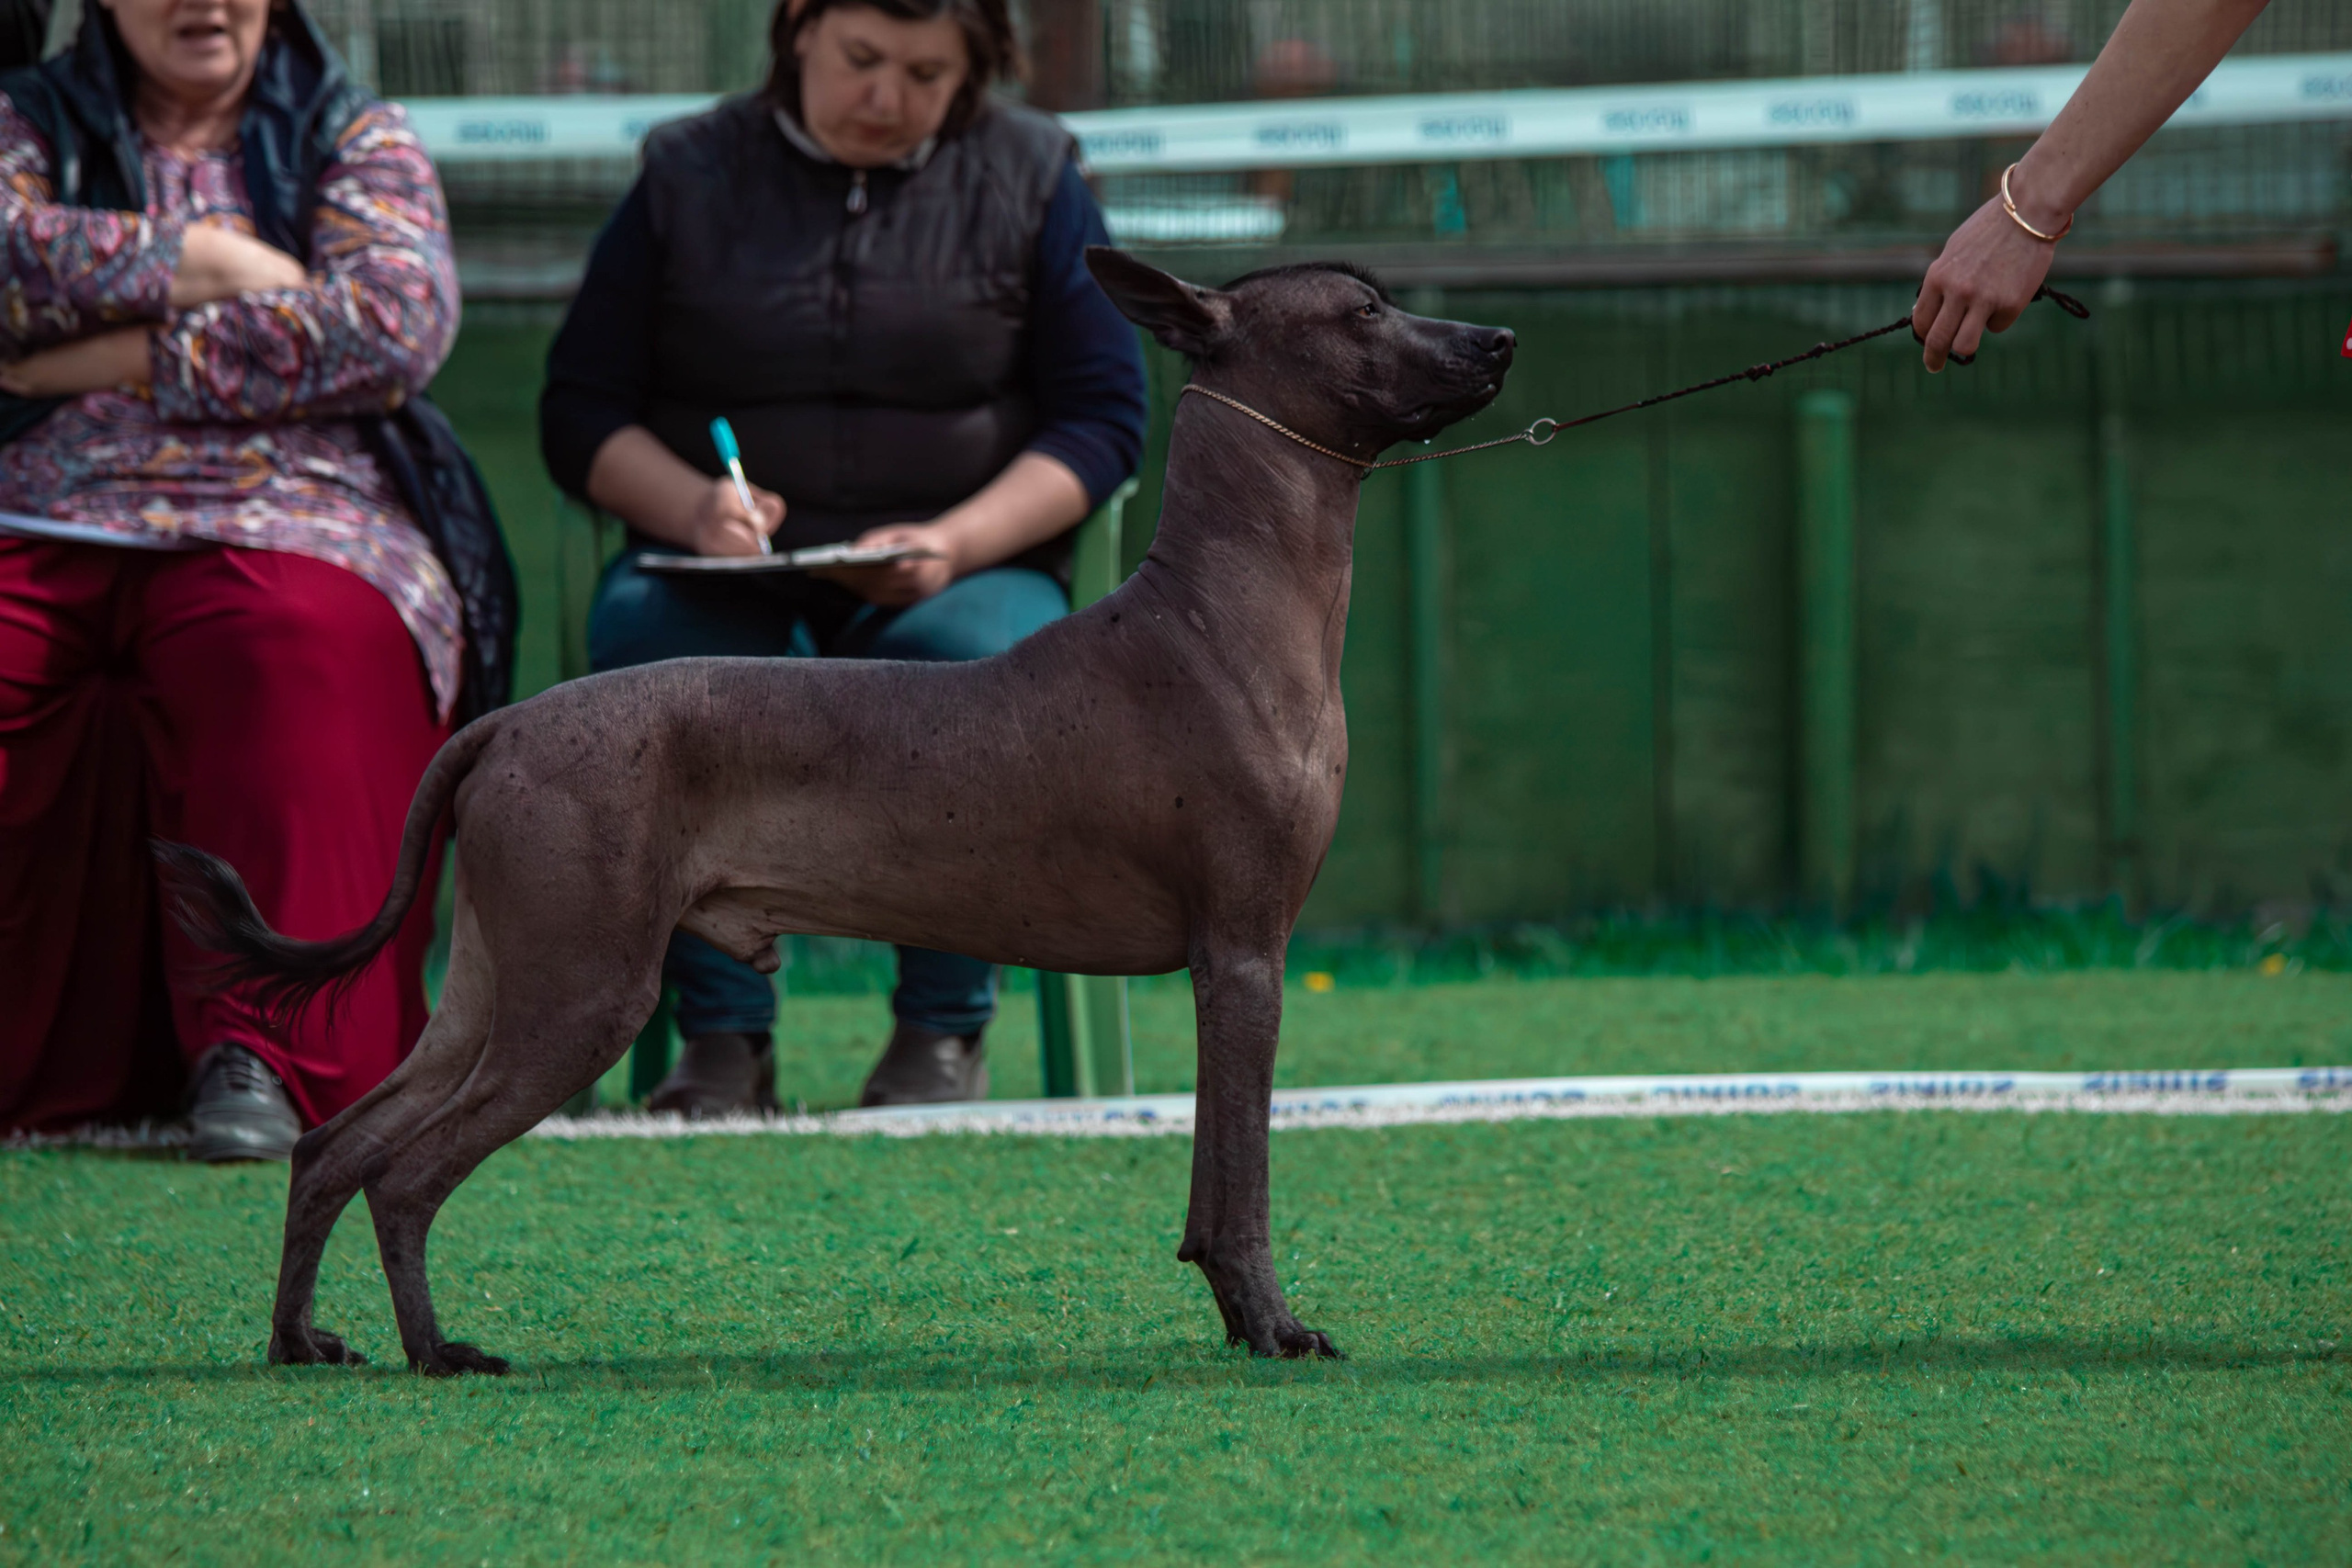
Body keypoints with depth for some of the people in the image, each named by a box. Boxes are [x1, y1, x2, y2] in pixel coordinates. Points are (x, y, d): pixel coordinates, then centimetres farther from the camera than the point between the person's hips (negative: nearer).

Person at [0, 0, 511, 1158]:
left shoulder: (353, 140, 15)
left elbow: (397, 327, -5)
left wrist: (127, 358, -5)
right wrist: (198, 266, -4)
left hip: (282, 525, -1)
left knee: (286, 644, -37)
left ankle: (253, 1056, -37)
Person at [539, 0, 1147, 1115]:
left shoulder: (1031, 179, 9)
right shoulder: (690, 175, 9)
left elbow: (1101, 417, 4)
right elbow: (580, 410, 7)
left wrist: (955, 543, -13)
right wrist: (692, 508, -15)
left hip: (963, 570, 0)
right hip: (723, 572, 1)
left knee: (981, 662, -36)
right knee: (648, 649, -34)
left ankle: (944, 1032, -21)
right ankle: (722, 1035, -29)